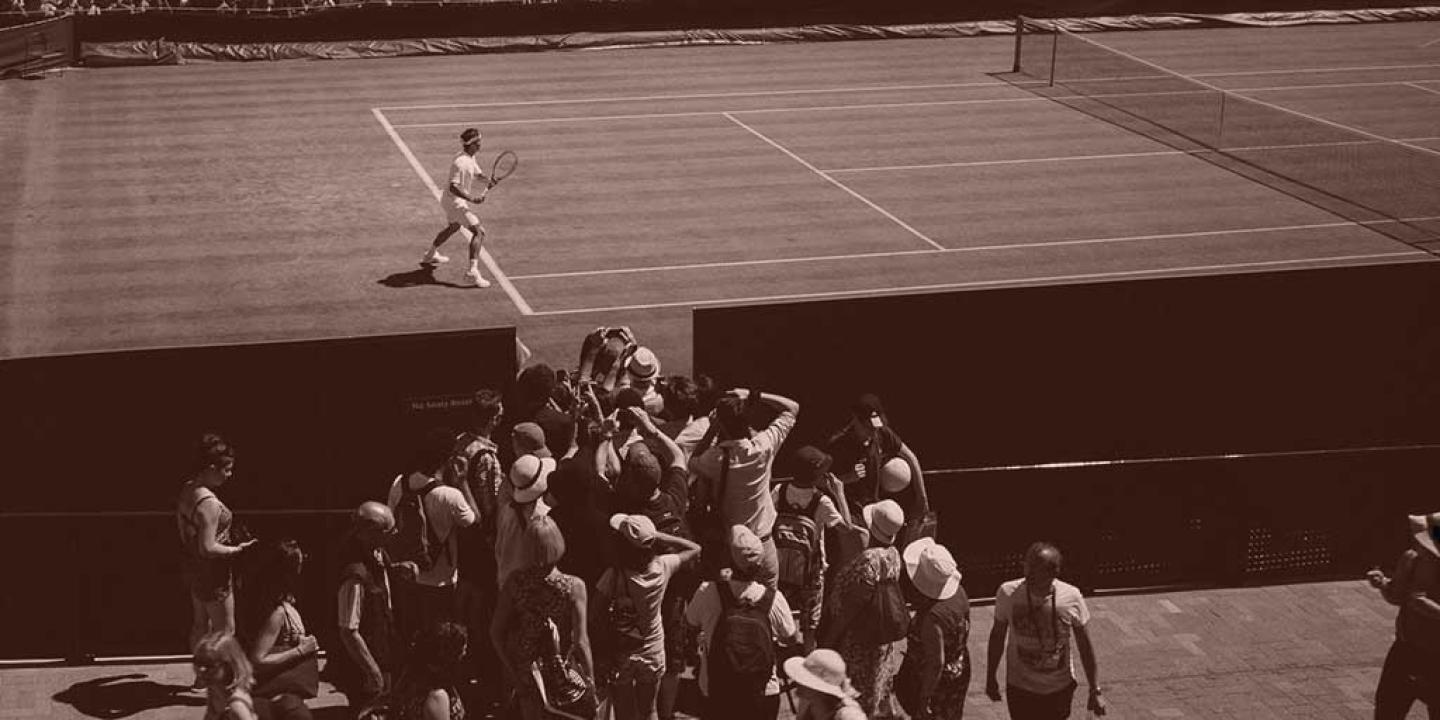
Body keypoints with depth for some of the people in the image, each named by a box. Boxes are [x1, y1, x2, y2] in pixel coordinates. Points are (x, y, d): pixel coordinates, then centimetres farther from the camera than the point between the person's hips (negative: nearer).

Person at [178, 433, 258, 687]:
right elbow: (208, 548, -29)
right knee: (225, 629, 3)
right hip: (212, 571, -10)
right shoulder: (209, 503, -29)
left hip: (192, 565, 10)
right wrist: (237, 549, -17)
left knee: (201, 622, 24)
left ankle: (201, 674, 38)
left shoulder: (187, 490, 0)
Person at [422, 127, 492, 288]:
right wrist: (471, 199, -39)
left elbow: (479, 174, 12)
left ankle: (430, 255, 54)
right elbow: (453, 187, -32)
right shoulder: (460, 163, -26)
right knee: (478, 231, -18)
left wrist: (488, 179, -10)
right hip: (455, 201, -11)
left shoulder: (471, 159, 6)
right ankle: (473, 270, -29)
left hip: (449, 201, 11)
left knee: (453, 227, 35)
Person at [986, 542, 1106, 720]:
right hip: (1020, 687, -1)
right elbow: (998, 635, -1)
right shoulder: (1008, 593, -17)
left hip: (1060, 689, 1)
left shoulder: (1072, 597, -16)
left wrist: (1095, 690, -2)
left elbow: (1085, 645, -5)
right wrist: (991, 677, 7)